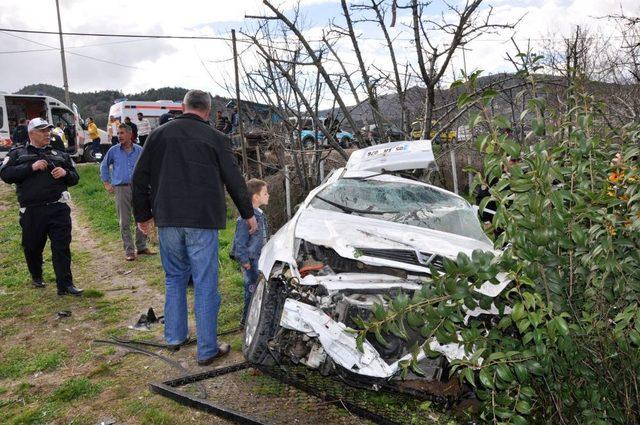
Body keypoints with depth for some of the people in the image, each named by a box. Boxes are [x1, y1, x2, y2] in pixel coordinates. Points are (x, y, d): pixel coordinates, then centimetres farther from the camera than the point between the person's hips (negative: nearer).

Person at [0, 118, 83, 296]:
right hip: (31, 211, -1)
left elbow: (75, 178, 20)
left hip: (59, 209, 1)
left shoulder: (60, 155, 18)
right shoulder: (18, 153, 11)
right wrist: (31, 168, -13)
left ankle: (65, 284, -3)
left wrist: (65, 173, -3)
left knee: (62, 247, -5)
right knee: (32, 247, 13)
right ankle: (36, 276, 39)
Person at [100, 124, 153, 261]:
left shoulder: (139, 151, 5)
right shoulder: (113, 151, 6)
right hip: (121, 189, -1)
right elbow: (104, 166, 18)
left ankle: (141, 247, 17)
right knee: (124, 222, 1)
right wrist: (106, 183, 11)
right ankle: (129, 251, 7)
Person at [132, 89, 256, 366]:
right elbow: (234, 180, 3)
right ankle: (207, 350, 6)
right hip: (202, 221, -3)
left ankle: (175, 336, 28)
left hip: (167, 221, 4)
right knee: (205, 284, 1)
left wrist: (142, 215, 20)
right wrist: (248, 213, 15)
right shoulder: (214, 139, -2)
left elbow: (140, 178, 9)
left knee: (174, 278, 19)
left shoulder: (159, 135, 7)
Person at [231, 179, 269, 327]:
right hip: (251, 261, -9)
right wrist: (245, 262, -17)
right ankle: (246, 320, 10)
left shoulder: (261, 215, 11)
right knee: (252, 290, -2)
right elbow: (240, 243, -18)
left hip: (261, 260, 9)